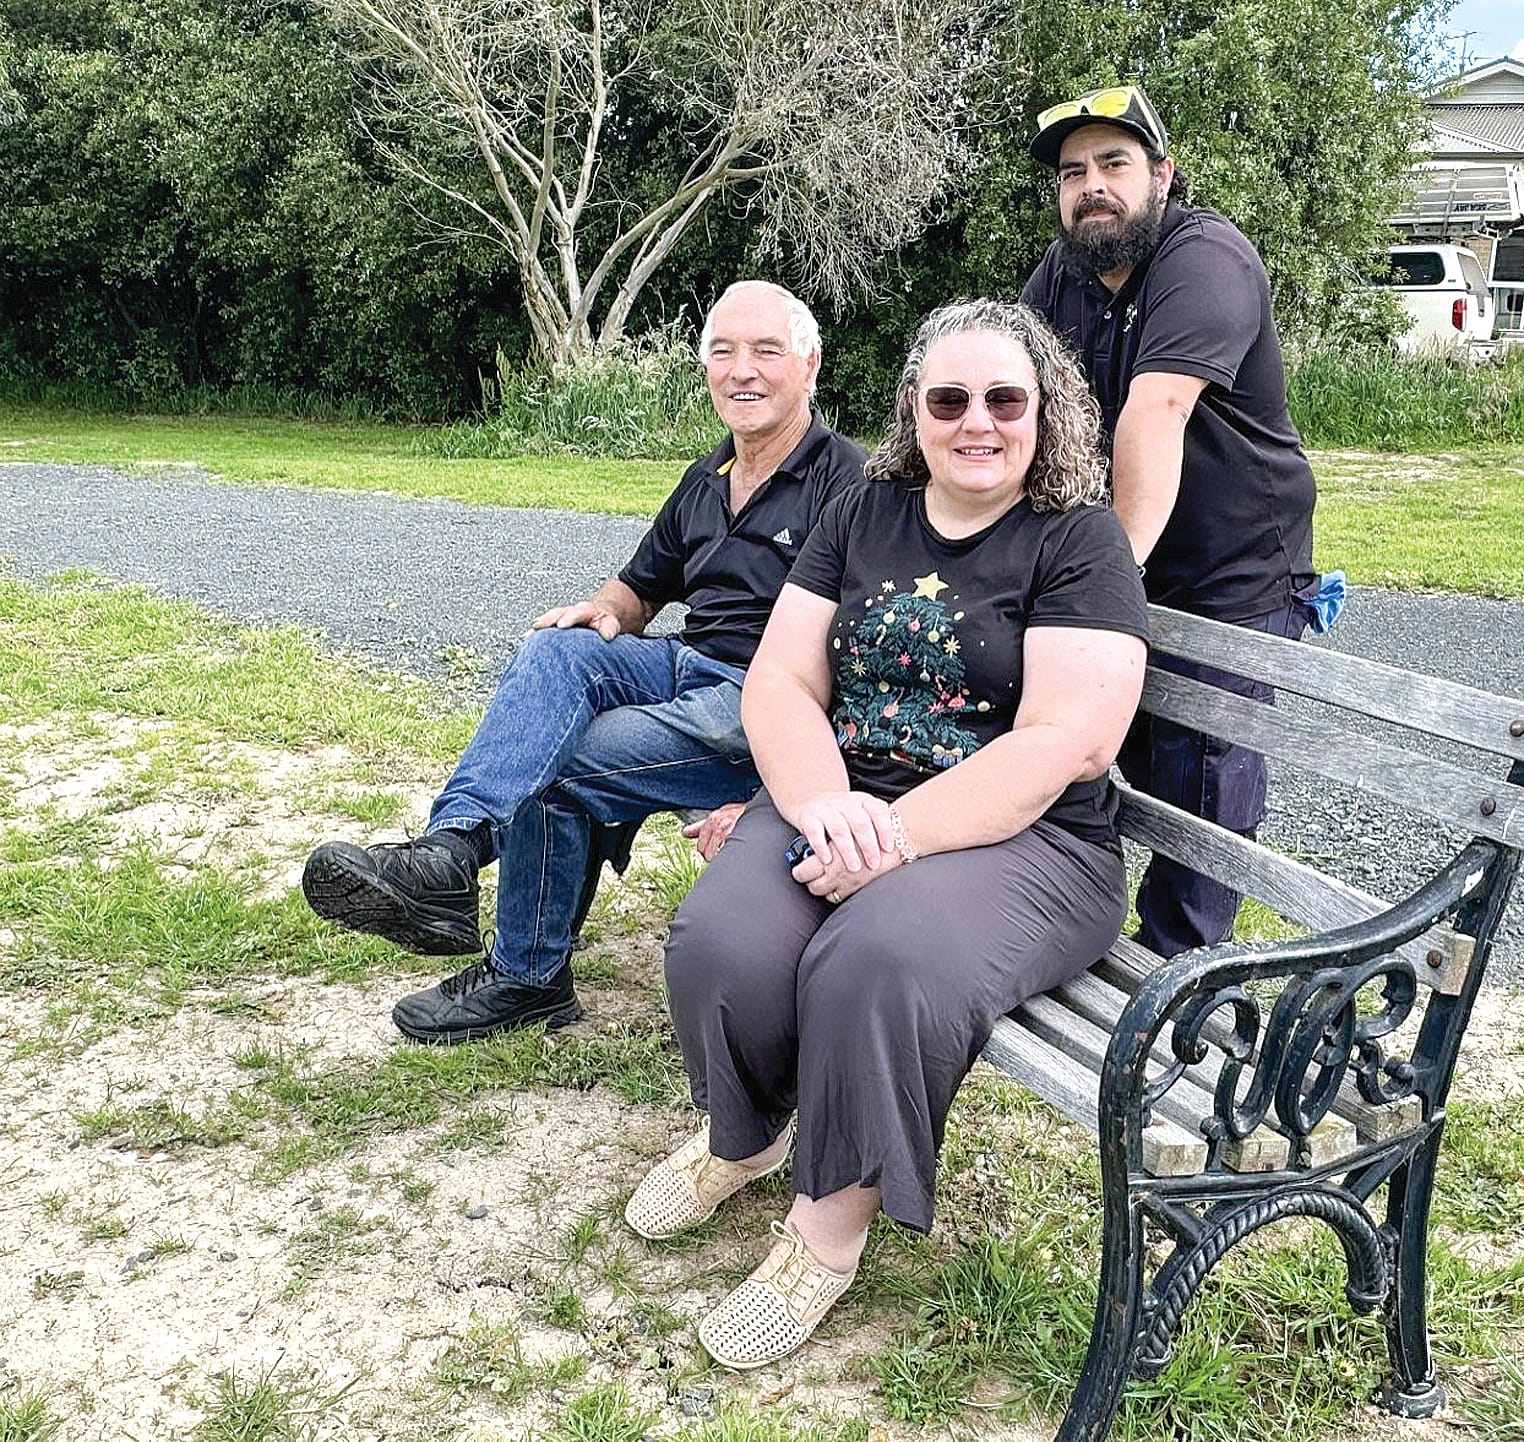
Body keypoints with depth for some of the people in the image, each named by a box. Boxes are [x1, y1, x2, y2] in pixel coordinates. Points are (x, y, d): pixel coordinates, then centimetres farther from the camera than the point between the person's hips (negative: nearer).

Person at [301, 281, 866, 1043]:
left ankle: (527, 976, -5)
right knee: (558, 647, -22)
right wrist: (603, 612, 0)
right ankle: (451, 844, -38)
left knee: (554, 765, -21)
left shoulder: (846, 481, -8)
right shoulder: (705, 481, 17)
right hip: (689, 670, 7)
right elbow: (641, 587, 28)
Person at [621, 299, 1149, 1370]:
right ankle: (745, 1134, 10)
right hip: (843, 802, 4)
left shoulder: (1081, 541, -3)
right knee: (720, 947, -24)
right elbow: (781, 681, 5)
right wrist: (824, 802, -16)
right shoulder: (864, 516, 12)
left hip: (1021, 838, -4)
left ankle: (833, 1225, -9)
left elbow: (1063, 743, -15)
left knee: (876, 965, -35)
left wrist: (896, 836, -22)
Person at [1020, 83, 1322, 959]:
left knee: (1200, 788, -3)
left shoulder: (1206, 259, -18)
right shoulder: (1062, 276, 5)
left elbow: (1157, 410, -30)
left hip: (1233, 582, -6)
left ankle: (1175, 971, 12)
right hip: (1113, 573, 6)